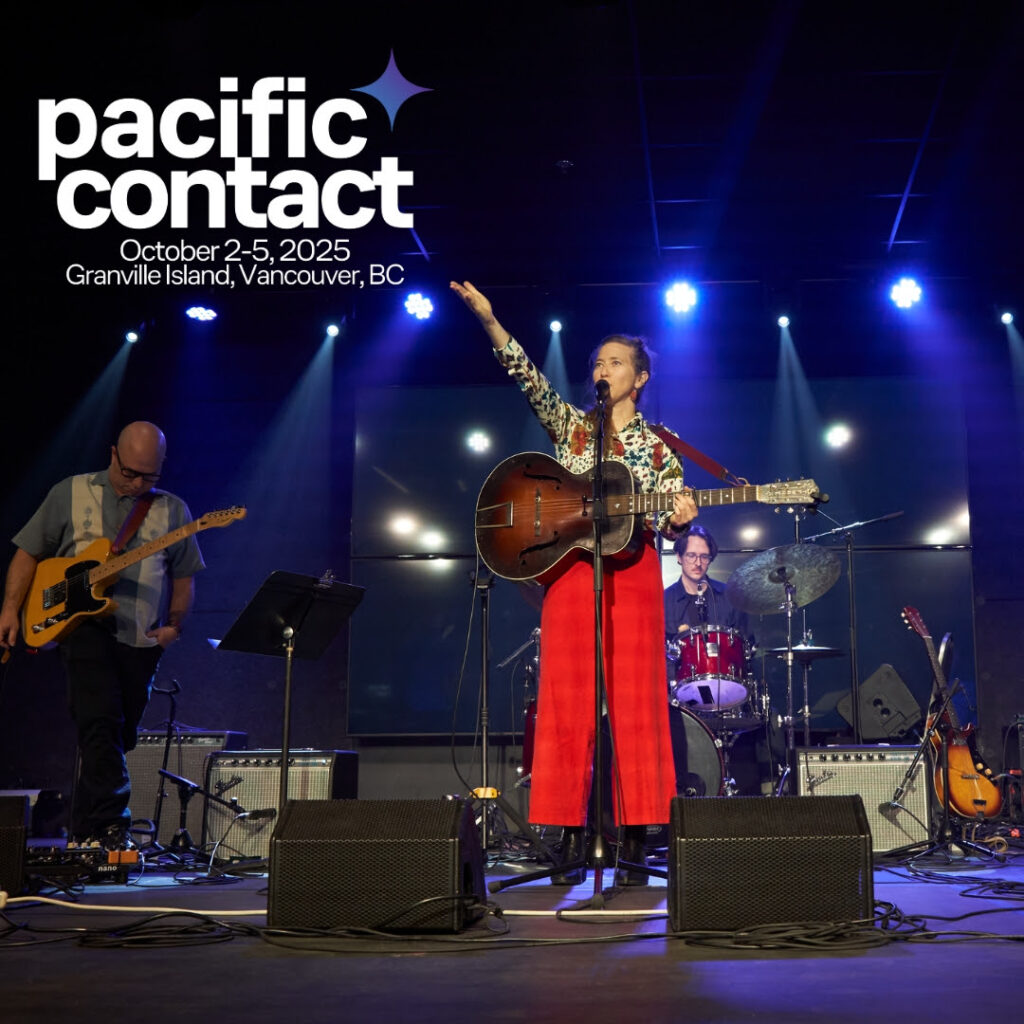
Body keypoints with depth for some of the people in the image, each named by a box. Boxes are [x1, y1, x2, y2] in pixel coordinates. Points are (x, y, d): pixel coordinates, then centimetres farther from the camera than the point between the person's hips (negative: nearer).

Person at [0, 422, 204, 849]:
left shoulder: (172, 510, 11)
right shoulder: (70, 493, 6)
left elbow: (183, 576, 14)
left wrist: (174, 624, 0)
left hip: (140, 637, 3)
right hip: (82, 623, -3)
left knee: (118, 734, 7)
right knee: (101, 722, -20)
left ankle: (84, 831, 23)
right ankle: (111, 827, -21)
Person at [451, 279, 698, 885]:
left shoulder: (659, 444, 11)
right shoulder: (570, 426, 13)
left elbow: (667, 524, 7)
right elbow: (529, 377, 0)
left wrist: (681, 518, -16)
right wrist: (488, 321, -12)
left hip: (633, 576, -1)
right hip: (570, 571, 1)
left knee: (635, 705, -4)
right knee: (568, 706, -2)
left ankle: (634, 843, 1)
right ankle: (572, 842, 3)